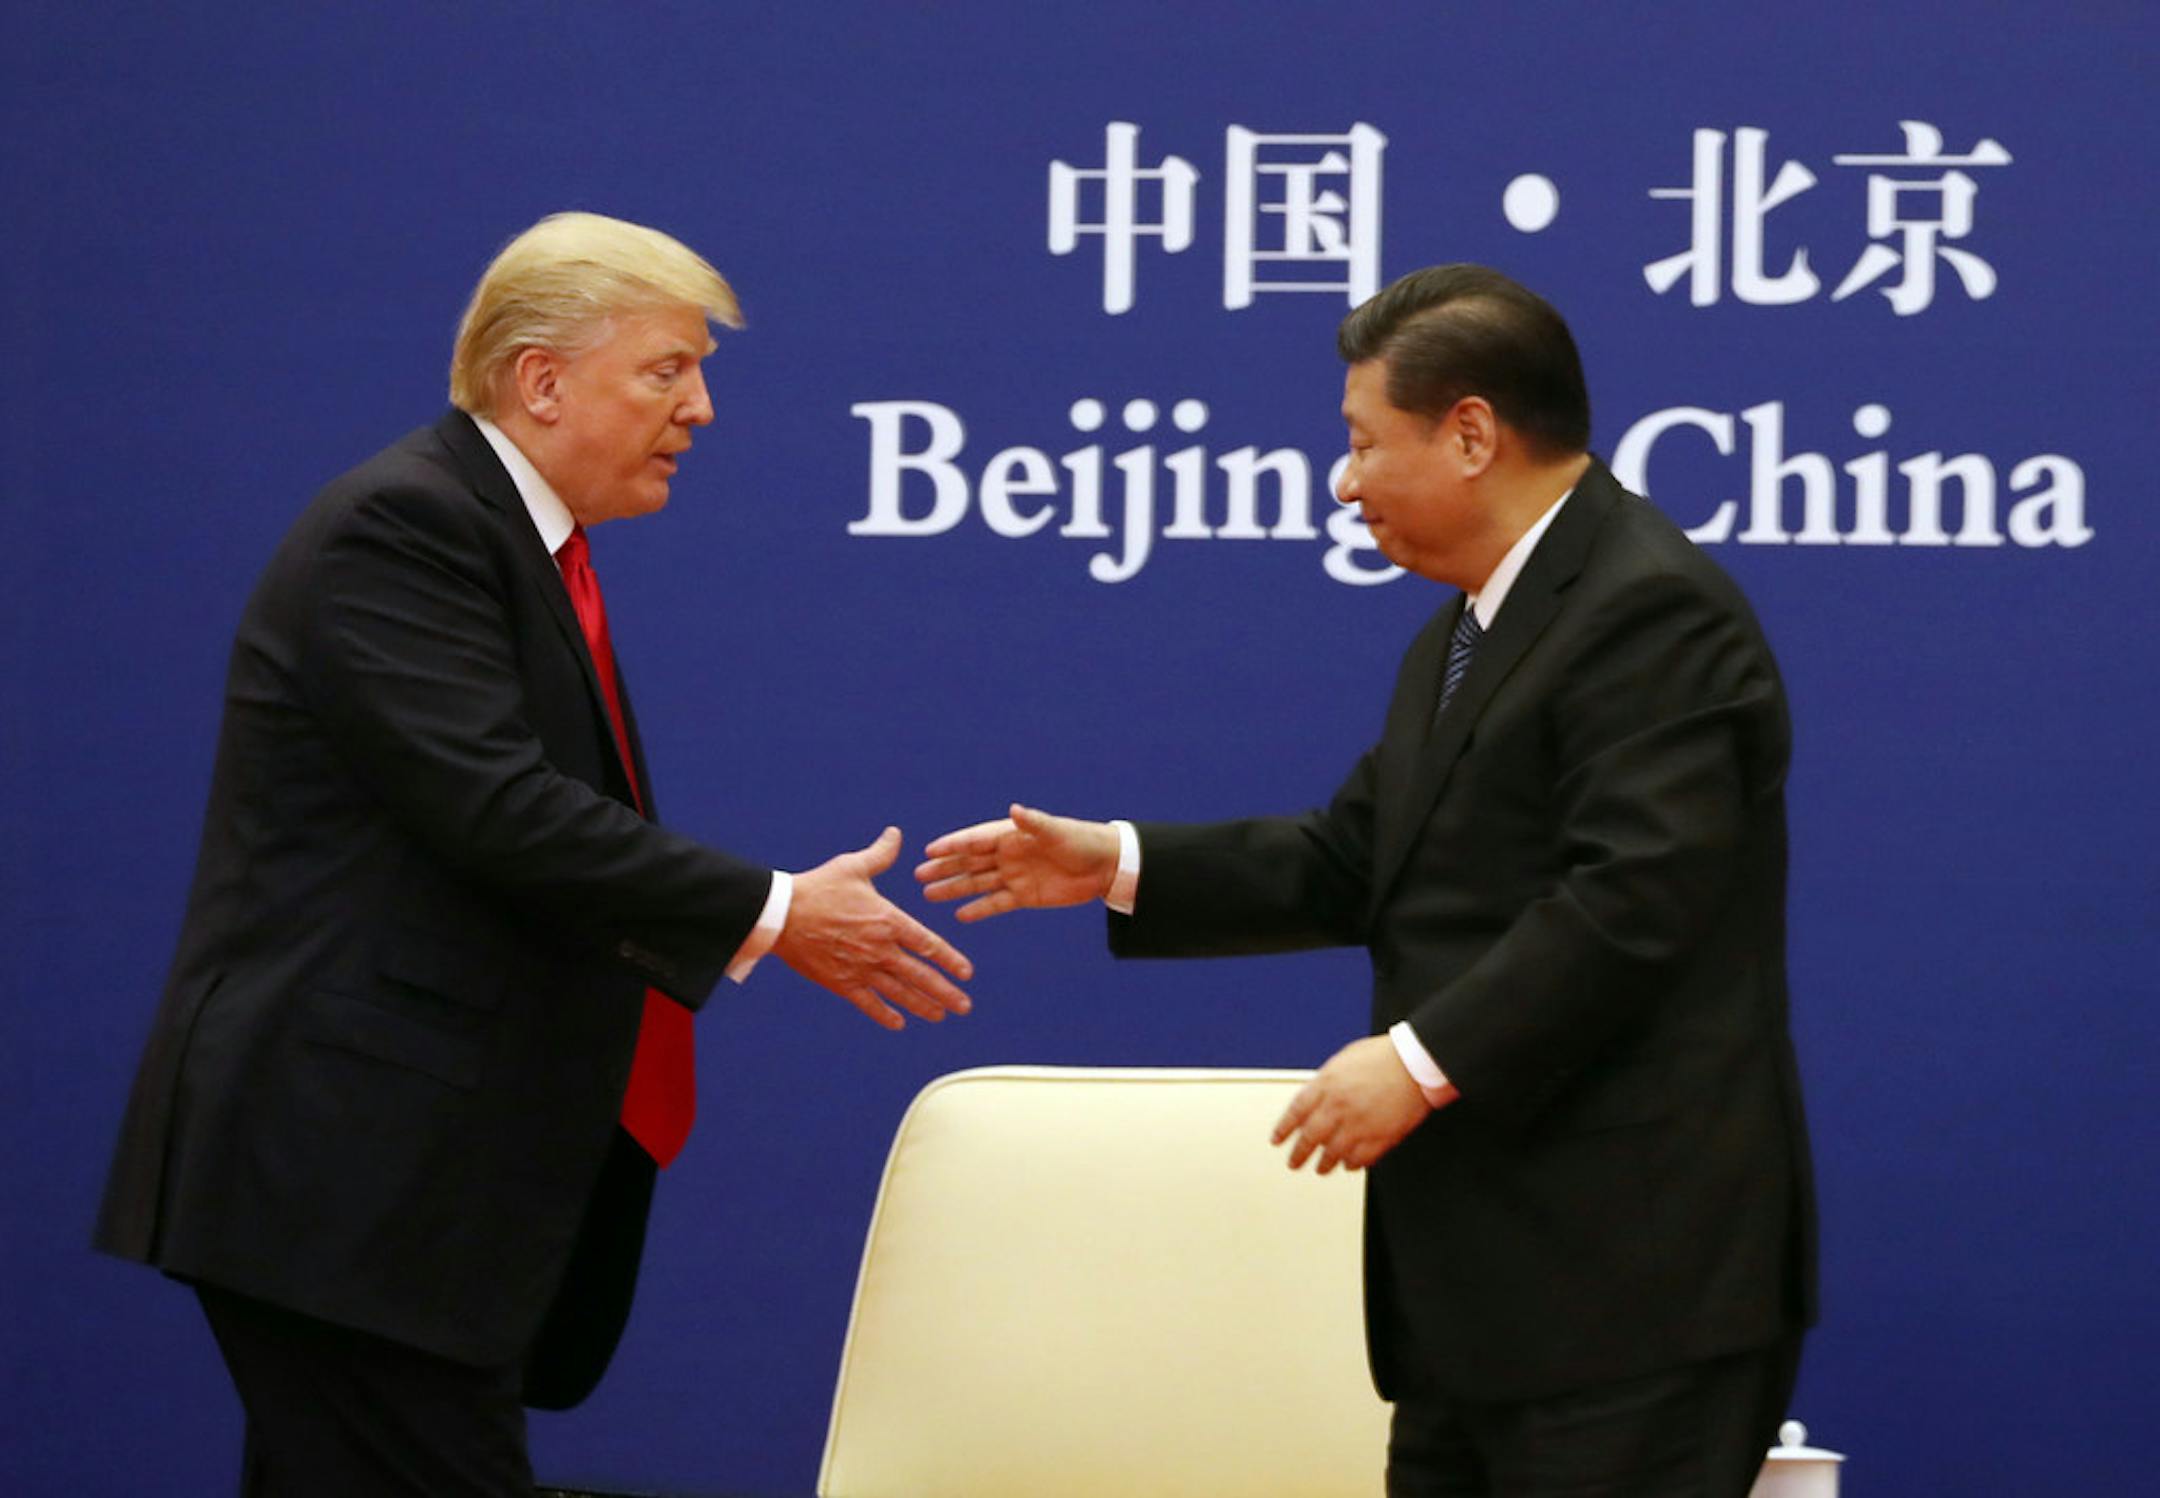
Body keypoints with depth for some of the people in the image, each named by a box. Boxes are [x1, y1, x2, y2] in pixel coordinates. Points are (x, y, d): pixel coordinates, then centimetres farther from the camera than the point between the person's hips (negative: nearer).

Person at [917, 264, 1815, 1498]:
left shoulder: (1652, 610, -14)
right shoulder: (1468, 634, 19)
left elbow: (1635, 894, -23)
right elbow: (1351, 864, 20)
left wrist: (1422, 1060, -22)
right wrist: (1118, 867, 14)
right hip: (1487, 1265, 10)